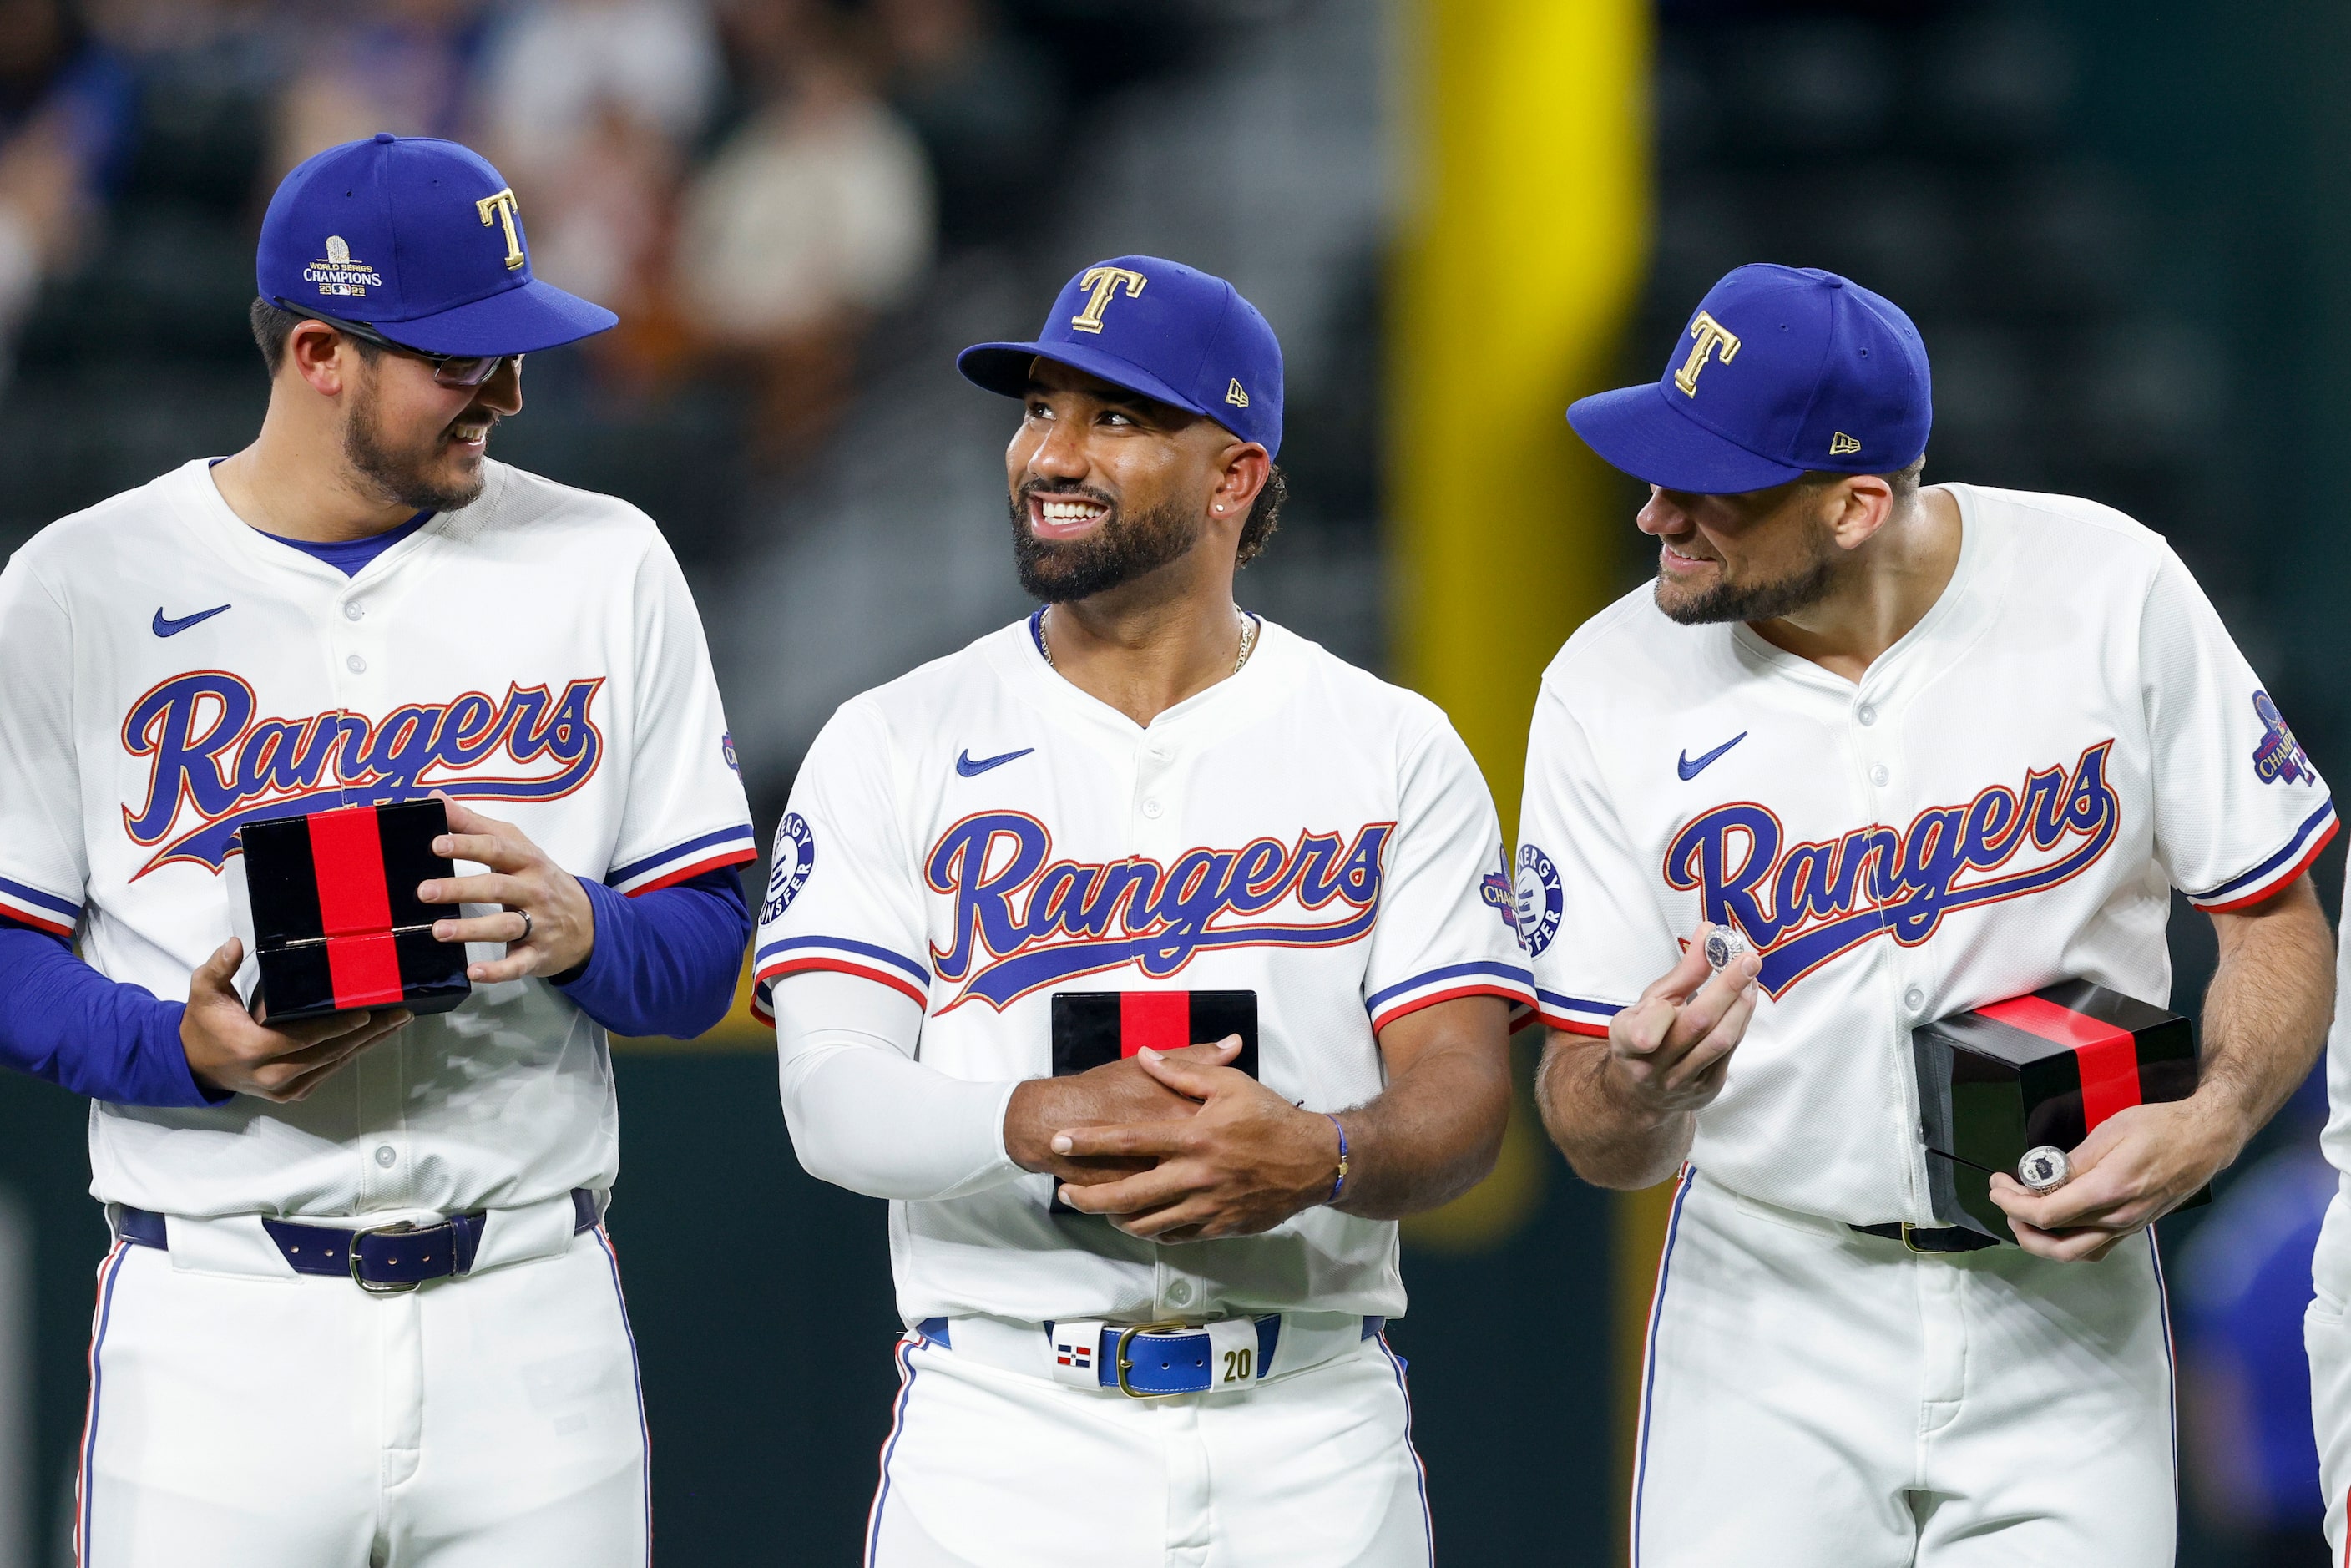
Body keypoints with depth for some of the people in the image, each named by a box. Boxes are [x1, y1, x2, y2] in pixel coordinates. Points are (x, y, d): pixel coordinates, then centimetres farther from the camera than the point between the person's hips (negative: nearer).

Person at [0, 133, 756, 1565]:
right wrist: (192, 1048, -15)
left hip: (532, 1325, 2)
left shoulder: (604, 565, 7)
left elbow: (708, 957, 6)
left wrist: (578, 931, -15)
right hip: (219, 1326, -2)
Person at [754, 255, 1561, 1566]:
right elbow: (832, 1098, -6)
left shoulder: (1396, 751, 5)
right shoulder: (894, 746, 5)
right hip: (1005, 1426, 0)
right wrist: (1042, 1123, -25)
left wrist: (1318, 1157, -25)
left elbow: (1461, 1094, -3)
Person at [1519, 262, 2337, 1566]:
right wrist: (1634, 1084, -30)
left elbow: (2276, 921, 0)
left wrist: (2214, 1122, -19)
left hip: (2067, 1317, 0)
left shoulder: (2113, 592, -9)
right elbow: (1598, 1145, -5)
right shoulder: (1611, 686, -8)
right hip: (1771, 1319, 0)